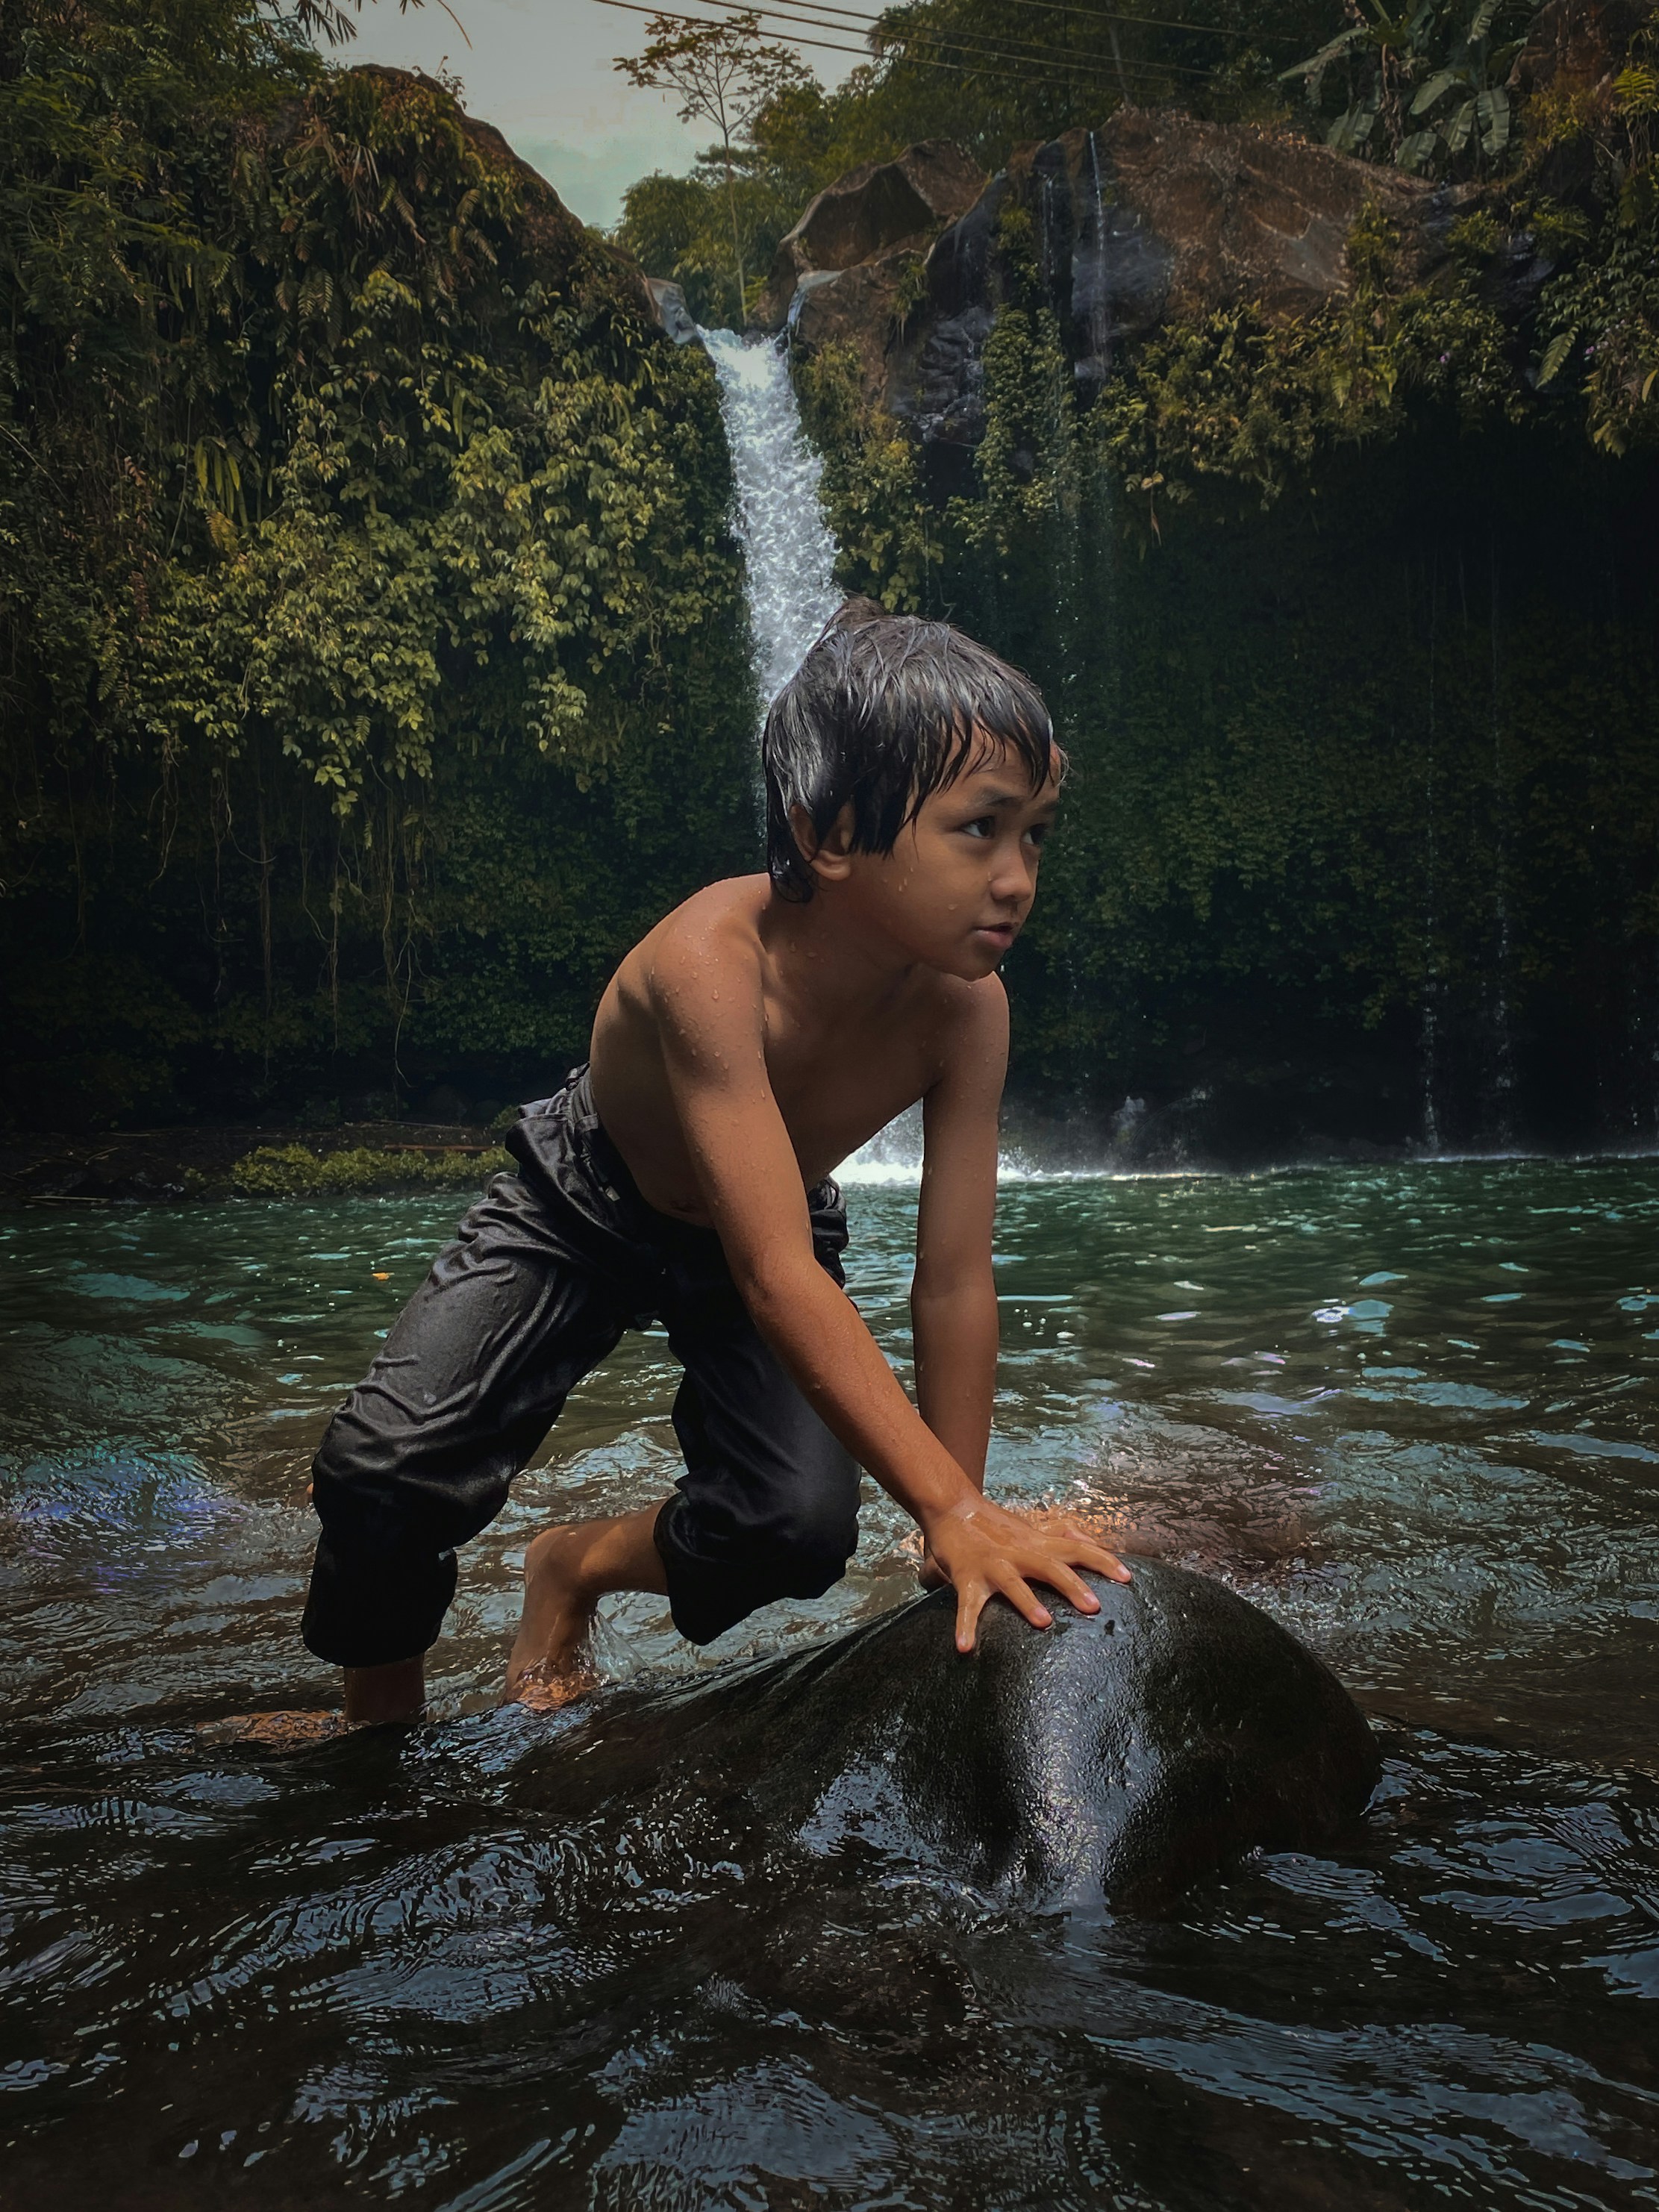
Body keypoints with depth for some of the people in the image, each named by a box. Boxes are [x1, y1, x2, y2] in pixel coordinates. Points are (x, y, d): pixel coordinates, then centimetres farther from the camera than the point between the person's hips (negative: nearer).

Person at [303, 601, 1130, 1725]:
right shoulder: (713, 959, -41)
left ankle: (576, 1561, 16)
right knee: (387, 1470, -18)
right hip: (583, 1204, -3)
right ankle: (382, 1717, 14)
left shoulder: (964, 1005, -28)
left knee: (801, 1532, -16)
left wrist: (964, 1536, -22)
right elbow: (778, 1279, -46)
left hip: (771, 1227, 3)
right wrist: (952, 1508, -49)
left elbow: (955, 1280, -23)